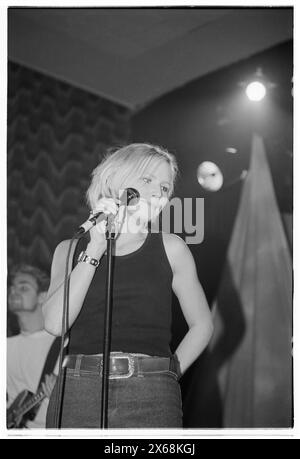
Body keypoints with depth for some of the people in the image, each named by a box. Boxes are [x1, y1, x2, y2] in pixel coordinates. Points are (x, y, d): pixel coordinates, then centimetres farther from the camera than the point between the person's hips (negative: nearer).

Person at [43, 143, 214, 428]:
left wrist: (168, 373, 4)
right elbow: (55, 323, -4)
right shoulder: (71, 249, 12)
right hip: (77, 393, 0)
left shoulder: (170, 248, 11)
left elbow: (202, 324, 17)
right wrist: (95, 249, -4)